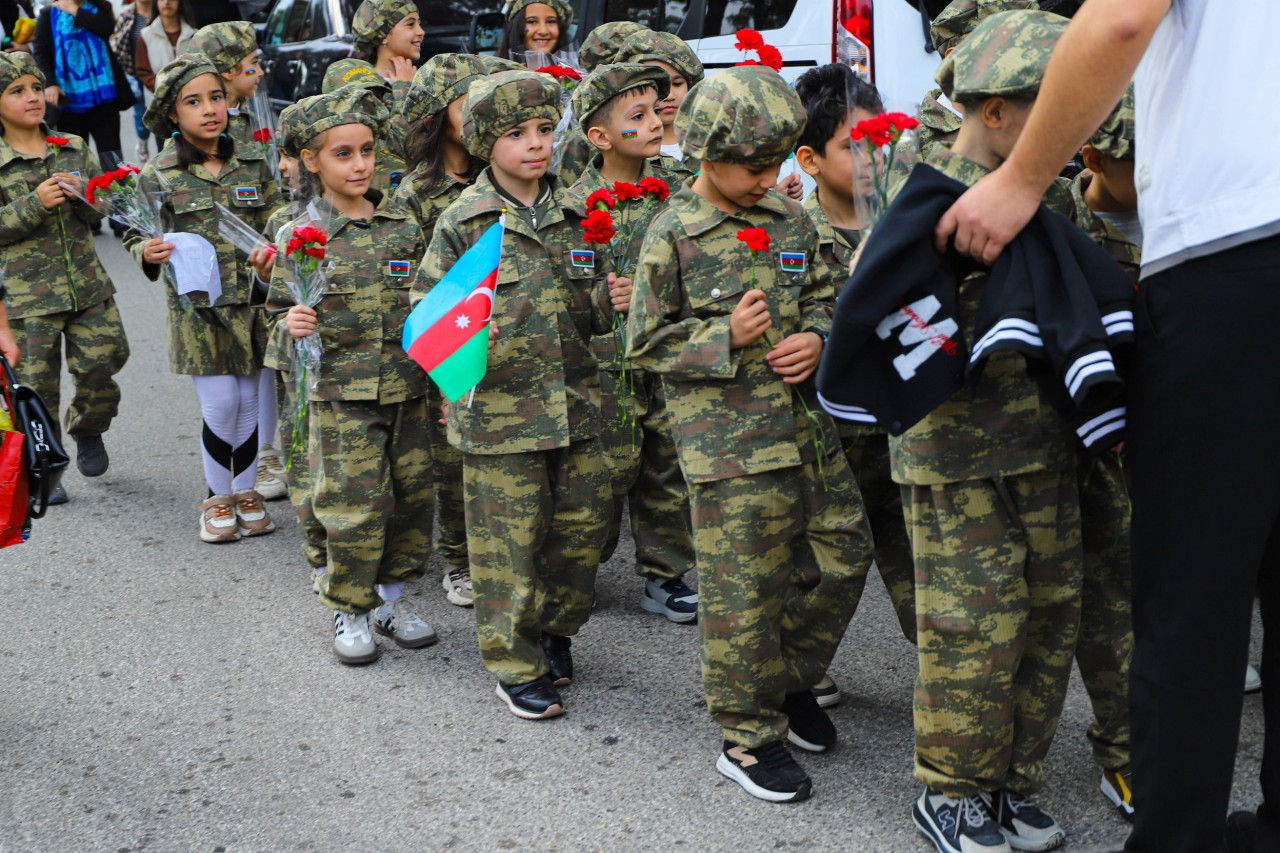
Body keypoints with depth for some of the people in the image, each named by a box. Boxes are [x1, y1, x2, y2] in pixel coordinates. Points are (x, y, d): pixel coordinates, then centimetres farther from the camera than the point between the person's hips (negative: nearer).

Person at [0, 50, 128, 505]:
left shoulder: (74, 149, 7)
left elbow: (98, 211, 8)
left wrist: (84, 194, -13)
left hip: (87, 284, 3)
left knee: (102, 359, 1)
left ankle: (87, 427, 32)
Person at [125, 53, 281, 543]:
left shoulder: (253, 166, 4)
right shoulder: (158, 176, -3)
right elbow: (136, 238, 2)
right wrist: (148, 252, -21)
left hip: (251, 301, 3)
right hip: (197, 306, -2)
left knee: (249, 402, 8)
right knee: (220, 405, -4)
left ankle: (246, 492, 26)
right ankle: (218, 499, 16)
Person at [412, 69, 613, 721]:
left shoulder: (574, 215, 9)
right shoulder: (464, 221, -4)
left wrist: (608, 301, -4)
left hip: (575, 403, 4)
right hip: (498, 406, -4)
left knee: (581, 525, 12)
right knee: (508, 539, 2)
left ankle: (556, 627, 35)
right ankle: (515, 663, 17)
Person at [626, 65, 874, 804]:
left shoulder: (793, 221, 9)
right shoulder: (674, 237, -7)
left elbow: (826, 296, 18)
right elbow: (647, 342, -4)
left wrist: (817, 337, -4)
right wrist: (726, 339, -16)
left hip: (810, 427, 6)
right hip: (729, 439, -6)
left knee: (843, 556, 12)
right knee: (743, 590, 0)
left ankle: (792, 682, 36)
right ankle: (750, 736, 17)